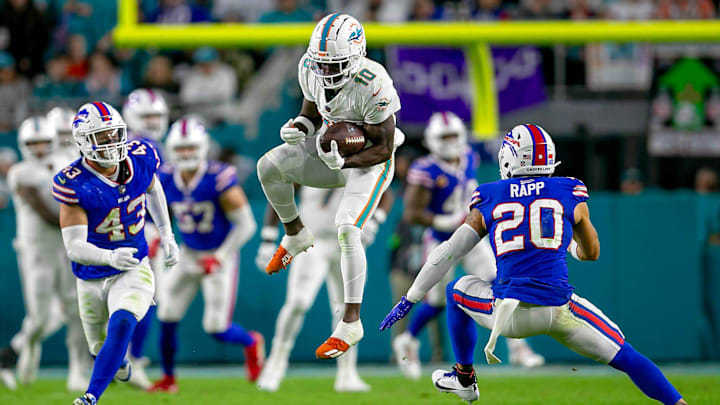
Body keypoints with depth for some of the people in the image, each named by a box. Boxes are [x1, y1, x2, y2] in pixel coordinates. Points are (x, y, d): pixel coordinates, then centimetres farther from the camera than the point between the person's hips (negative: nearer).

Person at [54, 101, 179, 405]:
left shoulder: (139, 160, -11)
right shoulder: (75, 185, -24)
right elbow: (74, 247, -28)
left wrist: (166, 234, 17)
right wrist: (111, 257, -45)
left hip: (134, 270, 1)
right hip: (93, 279, -1)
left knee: (121, 325, -29)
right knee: (102, 350, 17)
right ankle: (121, 365, 55)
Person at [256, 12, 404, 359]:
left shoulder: (373, 86, -31)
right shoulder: (310, 69, -13)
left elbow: (383, 149, -22)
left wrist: (343, 162, -35)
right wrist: (299, 127, -18)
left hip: (368, 162, -6)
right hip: (332, 148, 6)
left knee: (347, 231, -24)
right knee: (269, 167, -14)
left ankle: (351, 323, -18)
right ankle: (295, 236, 12)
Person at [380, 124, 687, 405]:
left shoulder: (489, 200, 11)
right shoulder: (571, 195, 10)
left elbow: (448, 253, 14)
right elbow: (591, 252, 25)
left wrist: (409, 301, 22)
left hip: (509, 314, 1)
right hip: (560, 310, -1)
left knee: (458, 290, 31)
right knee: (625, 357, 9)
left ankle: (464, 379, 40)